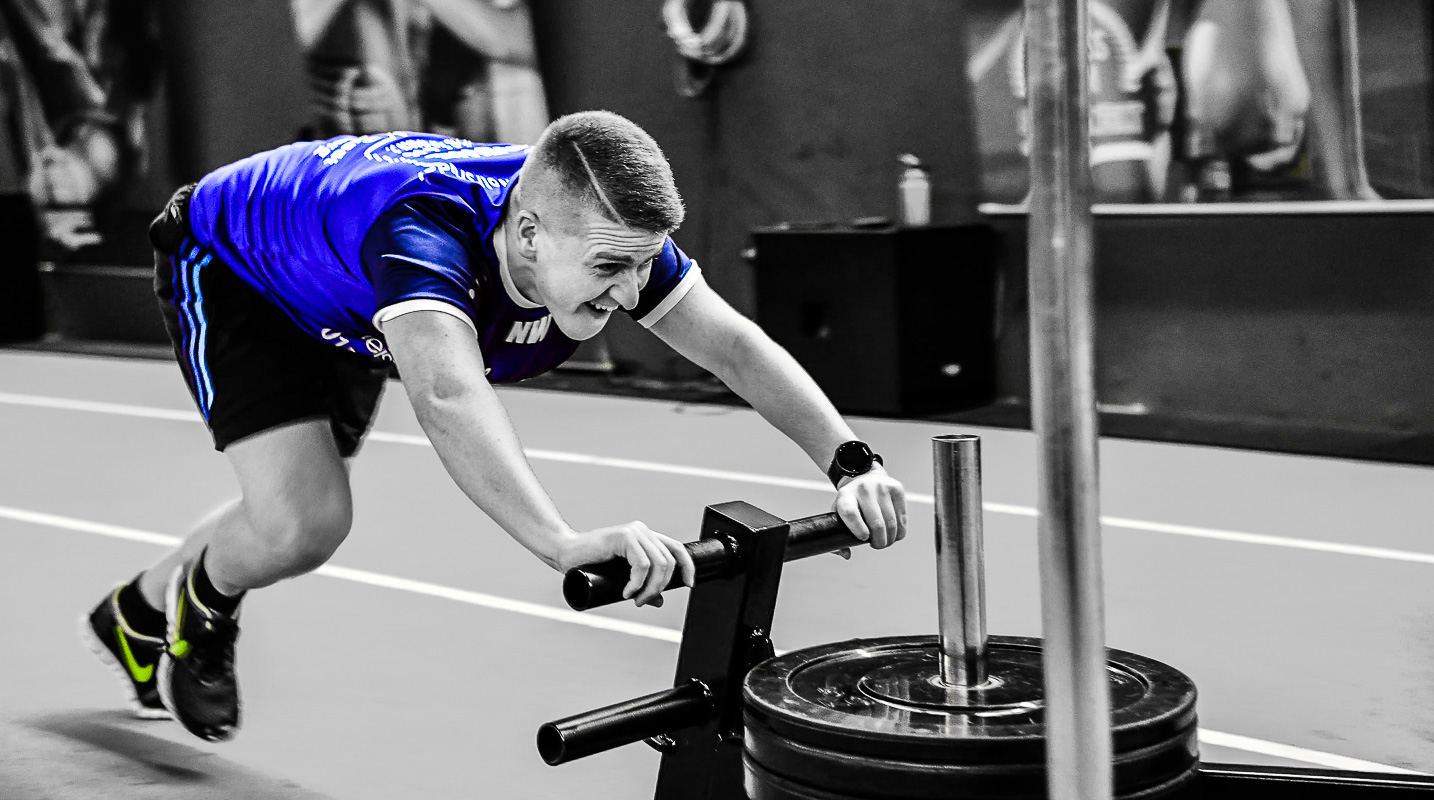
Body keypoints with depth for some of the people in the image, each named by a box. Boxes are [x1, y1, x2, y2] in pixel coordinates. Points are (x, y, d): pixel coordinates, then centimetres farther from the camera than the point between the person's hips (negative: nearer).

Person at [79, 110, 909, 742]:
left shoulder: (606, 231, -28)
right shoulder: (427, 231, -49)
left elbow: (737, 344, -26)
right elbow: (447, 394, -66)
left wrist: (850, 462, -40)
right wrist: (567, 545, -79)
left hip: (340, 323, 7)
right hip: (230, 266, -7)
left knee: (305, 516, 20)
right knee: (303, 524, -22)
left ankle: (138, 615, 47)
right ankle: (201, 608, 14)